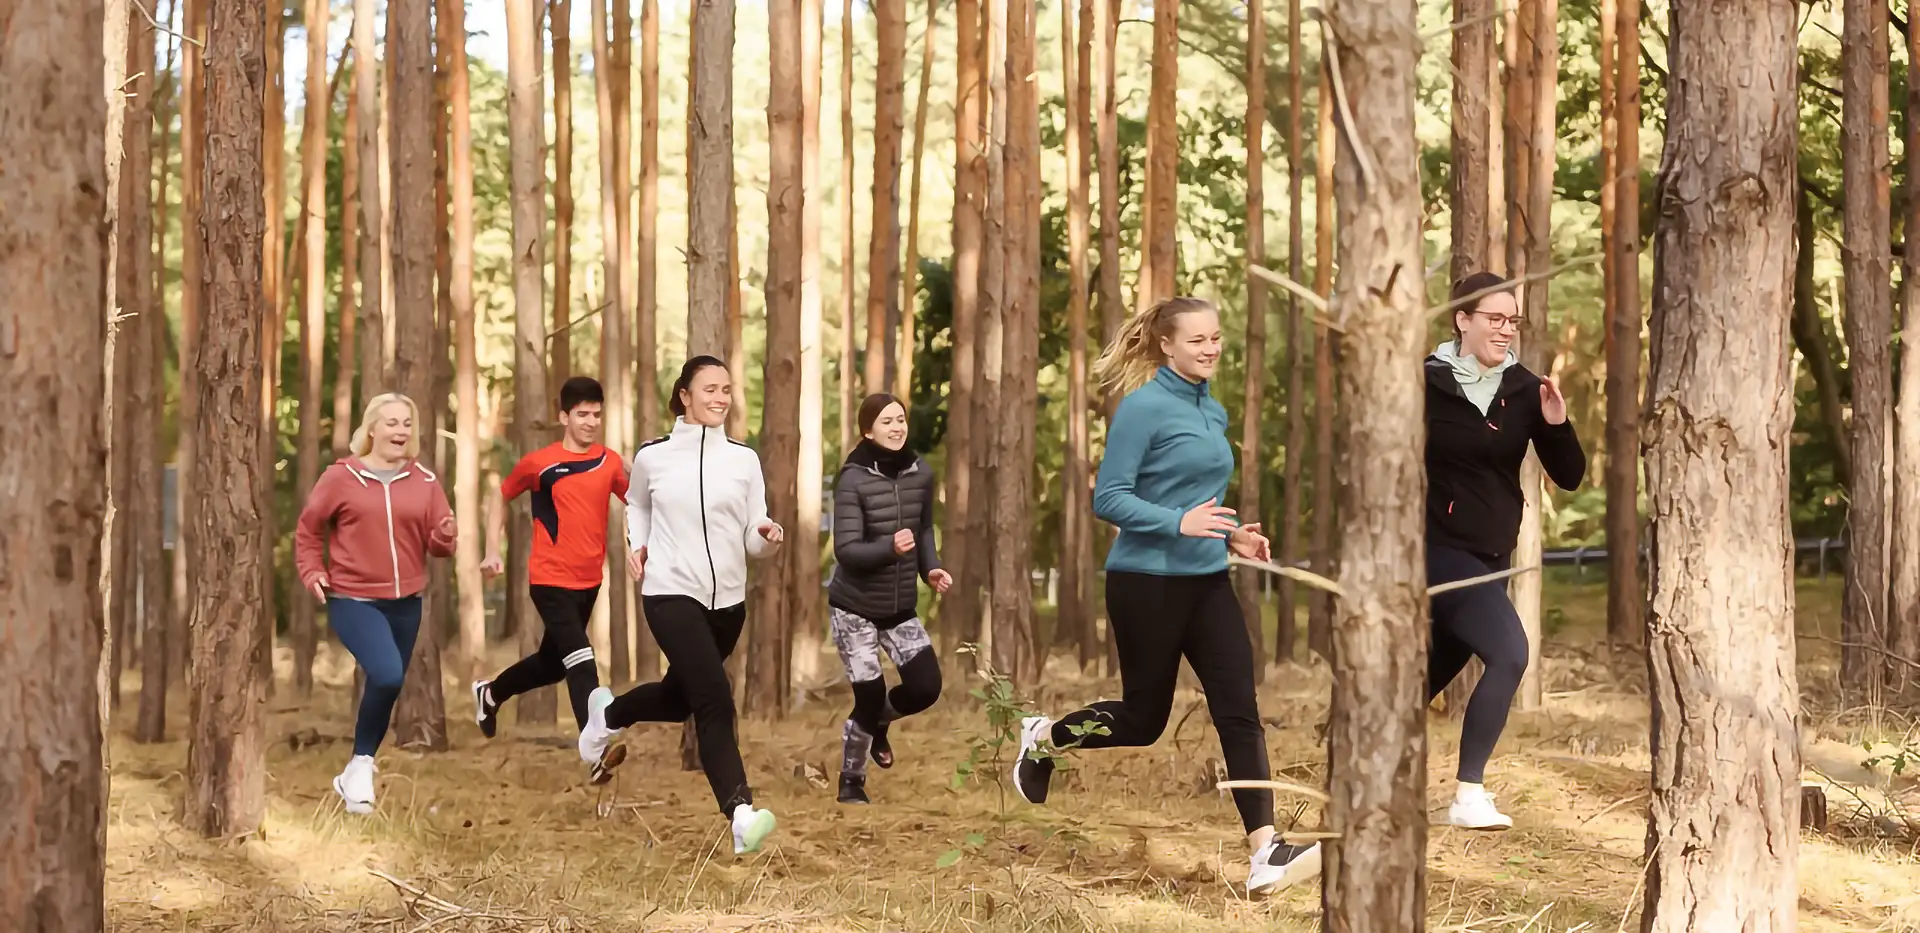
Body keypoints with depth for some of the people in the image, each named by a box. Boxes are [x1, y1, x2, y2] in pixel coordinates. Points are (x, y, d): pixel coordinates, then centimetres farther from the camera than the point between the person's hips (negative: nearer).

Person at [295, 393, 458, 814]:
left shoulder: (425, 481, 4)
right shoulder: (342, 477, -4)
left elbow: (438, 543, 3)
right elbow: (308, 529, 5)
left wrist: (445, 537, -19)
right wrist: (312, 573, -6)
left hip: (406, 602, 5)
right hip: (353, 599, -5)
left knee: (389, 683, 10)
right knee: (386, 675, -25)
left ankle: (354, 776, 27)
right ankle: (361, 765, -6)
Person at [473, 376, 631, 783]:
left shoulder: (610, 462, 3)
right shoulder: (539, 463, -5)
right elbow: (501, 498, 10)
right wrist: (493, 550, 2)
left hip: (589, 581, 5)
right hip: (550, 580, -5)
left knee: (553, 663, 20)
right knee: (581, 663, -20)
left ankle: (490, 693, 48)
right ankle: (596, 755, -26)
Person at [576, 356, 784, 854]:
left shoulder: (744, 459, 1)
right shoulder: (653, 456, -2)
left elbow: (753, 543, 1)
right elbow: (636, 504, 20)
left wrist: (767, 536, -20)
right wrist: (635, 544, 4)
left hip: (728, 599, 4)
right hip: (671, 594, -4)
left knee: (681, 697, 21)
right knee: (715, 701, -21)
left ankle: (608, 714, 52)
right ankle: (740, 814, -26)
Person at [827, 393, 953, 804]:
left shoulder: (921, 473, -2)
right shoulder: (853, 479, -17)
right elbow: (845, 550, -21)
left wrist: (931, 568, -2)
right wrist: (890, 547, -37)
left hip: (902, 608, 5)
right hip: (855, 608, -4)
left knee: (926, 687, -4)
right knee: (869, 696, -4)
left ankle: (878, 722, 30)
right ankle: (851, 783, 19)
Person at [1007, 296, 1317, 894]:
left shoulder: (1213, 413, 11)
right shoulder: (1143, 408, -12)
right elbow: (1108, 499, -16)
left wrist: (1229, 535, 8)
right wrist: (1180, 522, -26)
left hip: (1207, 582, 7)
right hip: (1147, 582, -7)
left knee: (1239, 710, -6)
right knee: (1143, 719, 6)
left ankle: (1264, 851, -11)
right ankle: (1042, 738, 34)